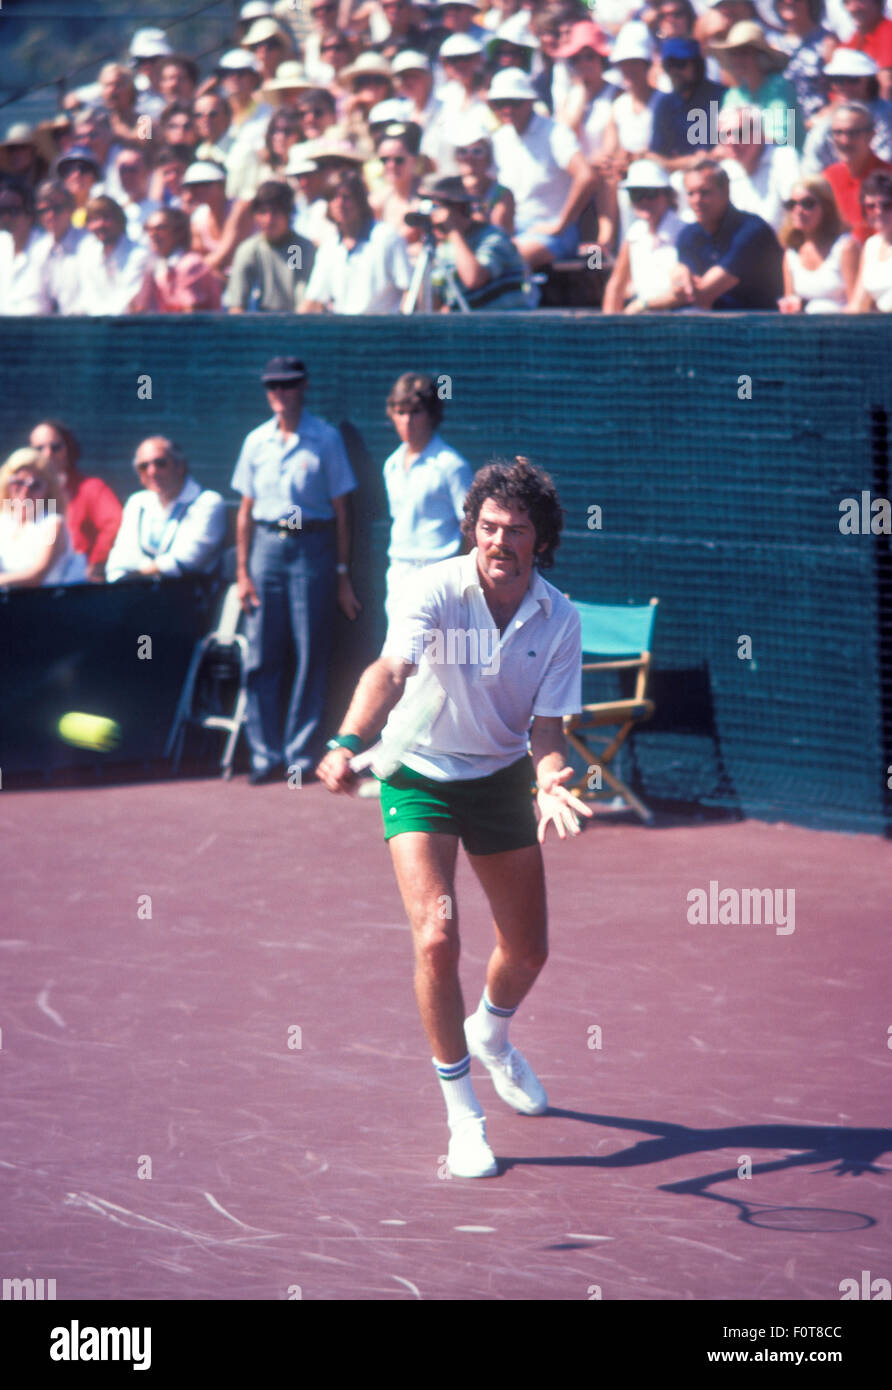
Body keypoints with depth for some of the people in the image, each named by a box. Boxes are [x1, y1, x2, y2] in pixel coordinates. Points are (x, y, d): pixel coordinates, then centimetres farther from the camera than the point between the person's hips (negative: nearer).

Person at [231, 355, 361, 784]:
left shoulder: (326, 440, 1)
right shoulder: (257, 442, 10)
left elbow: (341, 510, 1)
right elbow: (246, 510, 13)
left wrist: (342, 574, -1)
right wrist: (243, 571, 7)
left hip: (312, 545, -3)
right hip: (267, 544, 3)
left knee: (311, 656, -2)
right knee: (261, 656, 0)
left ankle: (302, 755, 5)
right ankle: (266, 755, 7)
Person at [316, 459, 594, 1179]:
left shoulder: (559, 620, -12)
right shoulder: (438, 590, -23)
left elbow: (547, 729, -10)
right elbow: (390, 672, -37)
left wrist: (550, 782, -33)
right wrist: (349, 744, -55)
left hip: (502, 776, 4)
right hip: (420, 775, -4)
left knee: (527, 950, 12)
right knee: (436, 940, -18)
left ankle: (491, 1037, 48)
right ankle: (464, 1117, -5)